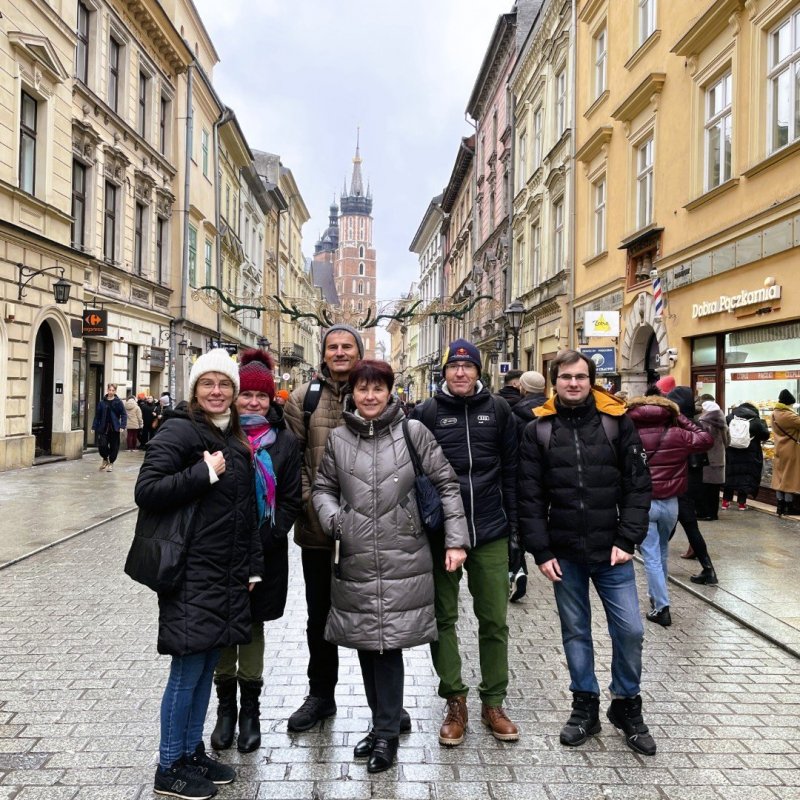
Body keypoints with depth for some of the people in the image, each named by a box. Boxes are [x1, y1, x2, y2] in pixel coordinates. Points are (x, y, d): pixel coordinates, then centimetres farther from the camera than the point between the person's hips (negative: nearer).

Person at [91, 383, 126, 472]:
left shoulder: (118, 402, -1)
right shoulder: (102, 402, 5)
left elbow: (124, 415, -3)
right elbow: (97, 416, 7)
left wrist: (122, 426, -15)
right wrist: (94, 427, 3)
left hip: (114, 428, -1)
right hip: (103, 428, 1)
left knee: (114, 446, 4)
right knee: (102, 445, -8)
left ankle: (111, 463, 22)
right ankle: (105, 459, 20)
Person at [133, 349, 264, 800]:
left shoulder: (236, 440, 13)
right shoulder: (180, 431, -10)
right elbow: (146, 492, -18)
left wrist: (252, 566, 14)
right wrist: (204, 473, -20)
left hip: (227, 575, 7)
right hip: (191, 572, -7)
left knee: (208, 663, 15)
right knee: (188, 667, 1)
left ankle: (193, 752, 30)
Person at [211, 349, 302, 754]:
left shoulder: (284, 441, 0)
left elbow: (290, 498, -1)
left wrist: (265, 539, -11)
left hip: (265, 552, 0)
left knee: (253, 626, 12)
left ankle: (250, 710, 26)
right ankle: (226, 708, 28)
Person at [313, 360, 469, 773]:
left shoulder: (413, 432, -3)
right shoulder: (338, 439, 5)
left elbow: (447, 484, 1)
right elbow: (323, 488, 15)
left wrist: (455, 540, -3)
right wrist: (332, 517, -6)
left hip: (403, 561, -3)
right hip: (356, 561, 3)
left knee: (388, 643, -1)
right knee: (366, 645, 13)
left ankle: (386, 733, 18)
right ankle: (384, 724, 32)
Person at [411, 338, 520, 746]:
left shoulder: (498, 410, 4)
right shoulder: (427, 413, -1)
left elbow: (510, 468, 7)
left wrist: (512, 520, 4)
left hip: (490, 532, 1)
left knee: (494, 620, 9)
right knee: (444, 618, 9)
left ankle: (493, 702, 25)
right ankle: (455, 701, 25)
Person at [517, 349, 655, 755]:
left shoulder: (617, 423, -1)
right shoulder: (538, 431, 0)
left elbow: (638, 487, -1)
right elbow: (530, 497, -1)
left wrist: (627, 540, -8)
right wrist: (541, 551, -6)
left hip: (611, 551, 0)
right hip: (564, 554, 1)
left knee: (629, 630, 2)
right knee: (575, 631, 12)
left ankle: (627, 706, 25)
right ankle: (585, 706, 29)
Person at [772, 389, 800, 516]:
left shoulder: (775, 413, 4)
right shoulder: (788, 415, -22)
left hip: (779, 450, 7)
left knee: (779, 477, 11)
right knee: (789, 478, 1)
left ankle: (780, 506, 14)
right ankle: (788, 507, 7)